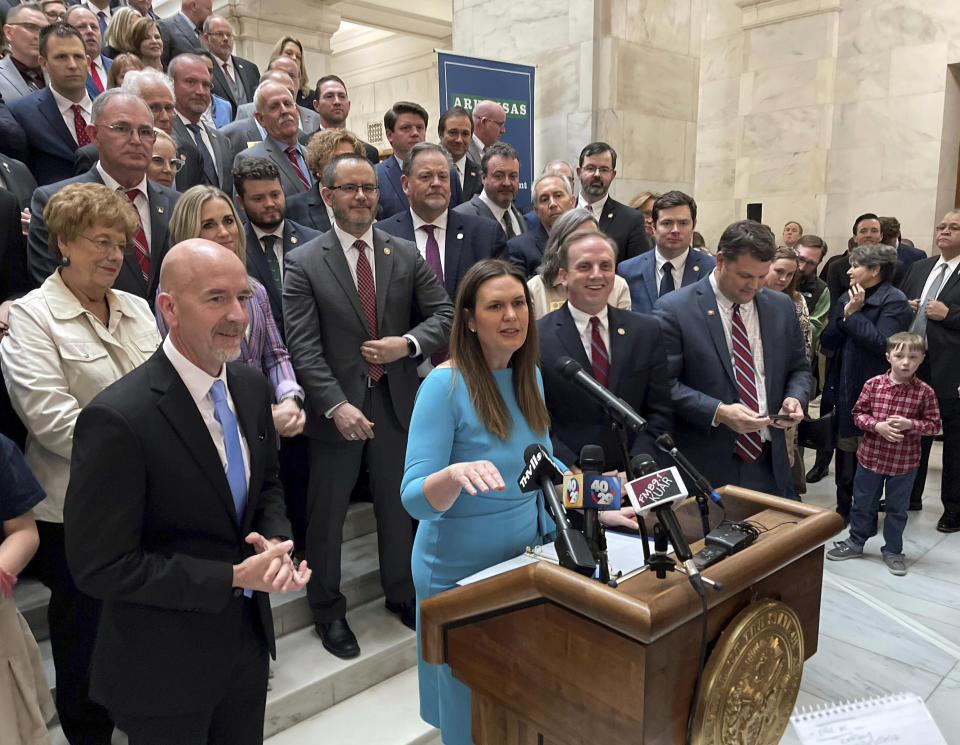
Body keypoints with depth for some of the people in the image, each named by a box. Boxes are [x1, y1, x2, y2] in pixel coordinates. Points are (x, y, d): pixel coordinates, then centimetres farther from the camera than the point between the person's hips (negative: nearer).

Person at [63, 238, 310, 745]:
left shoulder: (251, 386, -3)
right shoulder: (117, 419, -26)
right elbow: (101, 566, -22)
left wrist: (275, 544, -11)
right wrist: (232, 578, -22)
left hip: (249, 640, 6)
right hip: (163, 667, -6)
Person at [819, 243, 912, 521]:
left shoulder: (894, 301, -10)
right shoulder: (846, 298, 10)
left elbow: (883, 344, -23)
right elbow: (827, 342, 2)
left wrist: (854, 315, -18)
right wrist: (845, 313, -11)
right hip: (843, 391, 6)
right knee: (844, 449, 14)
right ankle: (844, 507, 28)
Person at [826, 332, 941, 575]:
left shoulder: (925, 392, -9)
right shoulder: (873, 384, -7)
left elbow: (934, 424, -4)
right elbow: (859, 413, -2)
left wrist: (909, 424, -21)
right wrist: (878, 425, -19)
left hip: (904, 462, -1)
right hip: (870, 457, 1)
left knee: (897, 508, 14)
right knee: (862, 503, 15)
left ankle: (892, 550, 32)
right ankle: (855, 542, 34)